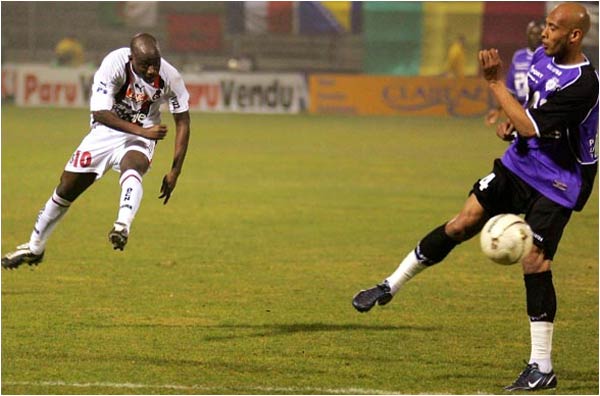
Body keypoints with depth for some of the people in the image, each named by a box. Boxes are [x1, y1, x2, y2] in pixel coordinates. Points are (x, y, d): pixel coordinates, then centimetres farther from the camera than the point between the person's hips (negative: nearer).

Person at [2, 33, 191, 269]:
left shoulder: (169, 77, -21)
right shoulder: (114, 64, -27)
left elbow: (182, 121, -8)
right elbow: (100, 112, -29)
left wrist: (175, 171, -9)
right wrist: (142, 130, -37)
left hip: (139, 141, -1)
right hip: (106, 132, 1)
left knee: (131, 169, -36)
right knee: (67, 188, 7)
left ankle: (123, 226, -58)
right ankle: (34, 248, 25)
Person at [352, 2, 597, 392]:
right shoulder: (543, 57, 0)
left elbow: (531, 127, -30)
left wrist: (495, 82, -27)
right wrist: (512, 122, 0)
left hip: (557, 183, -7)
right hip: (520, 163, 7)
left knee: (535, 261, -11)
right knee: (464, 221, 0)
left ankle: (542, 368, -2)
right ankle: (391, 286, 11)